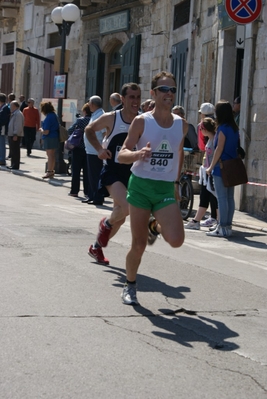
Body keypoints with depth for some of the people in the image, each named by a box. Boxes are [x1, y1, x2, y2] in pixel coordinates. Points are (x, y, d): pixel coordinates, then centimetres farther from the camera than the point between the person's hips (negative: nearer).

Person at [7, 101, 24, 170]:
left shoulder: (18, 114, -16)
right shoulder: (13, 114, 17)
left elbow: (18, 126, -22)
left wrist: (15, 135, -24)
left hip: (15, 136, -11)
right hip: (11, 135, 11)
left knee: (15, 151, -8)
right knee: (12, 151, 14)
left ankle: (15, 165, -6)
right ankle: (13, 164, 20)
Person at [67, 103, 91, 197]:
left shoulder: (80, 120, -14)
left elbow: (70, 131, -11)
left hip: (78, 148, -4)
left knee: (76, 171, 4)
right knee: (87, 171, 10)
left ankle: (74, 191, 4)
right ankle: (87, 191, 10)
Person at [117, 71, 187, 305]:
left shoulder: (182, 125, 4)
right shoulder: (142, 122, -7)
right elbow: (122, 155, -7)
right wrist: (138, 154, -28)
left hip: (166, 189, 2)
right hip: (141, 185, -2)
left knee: (176, 240, -17)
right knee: (139, 244, -1)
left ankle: (158, 229, 19)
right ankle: (130, 286, 24)